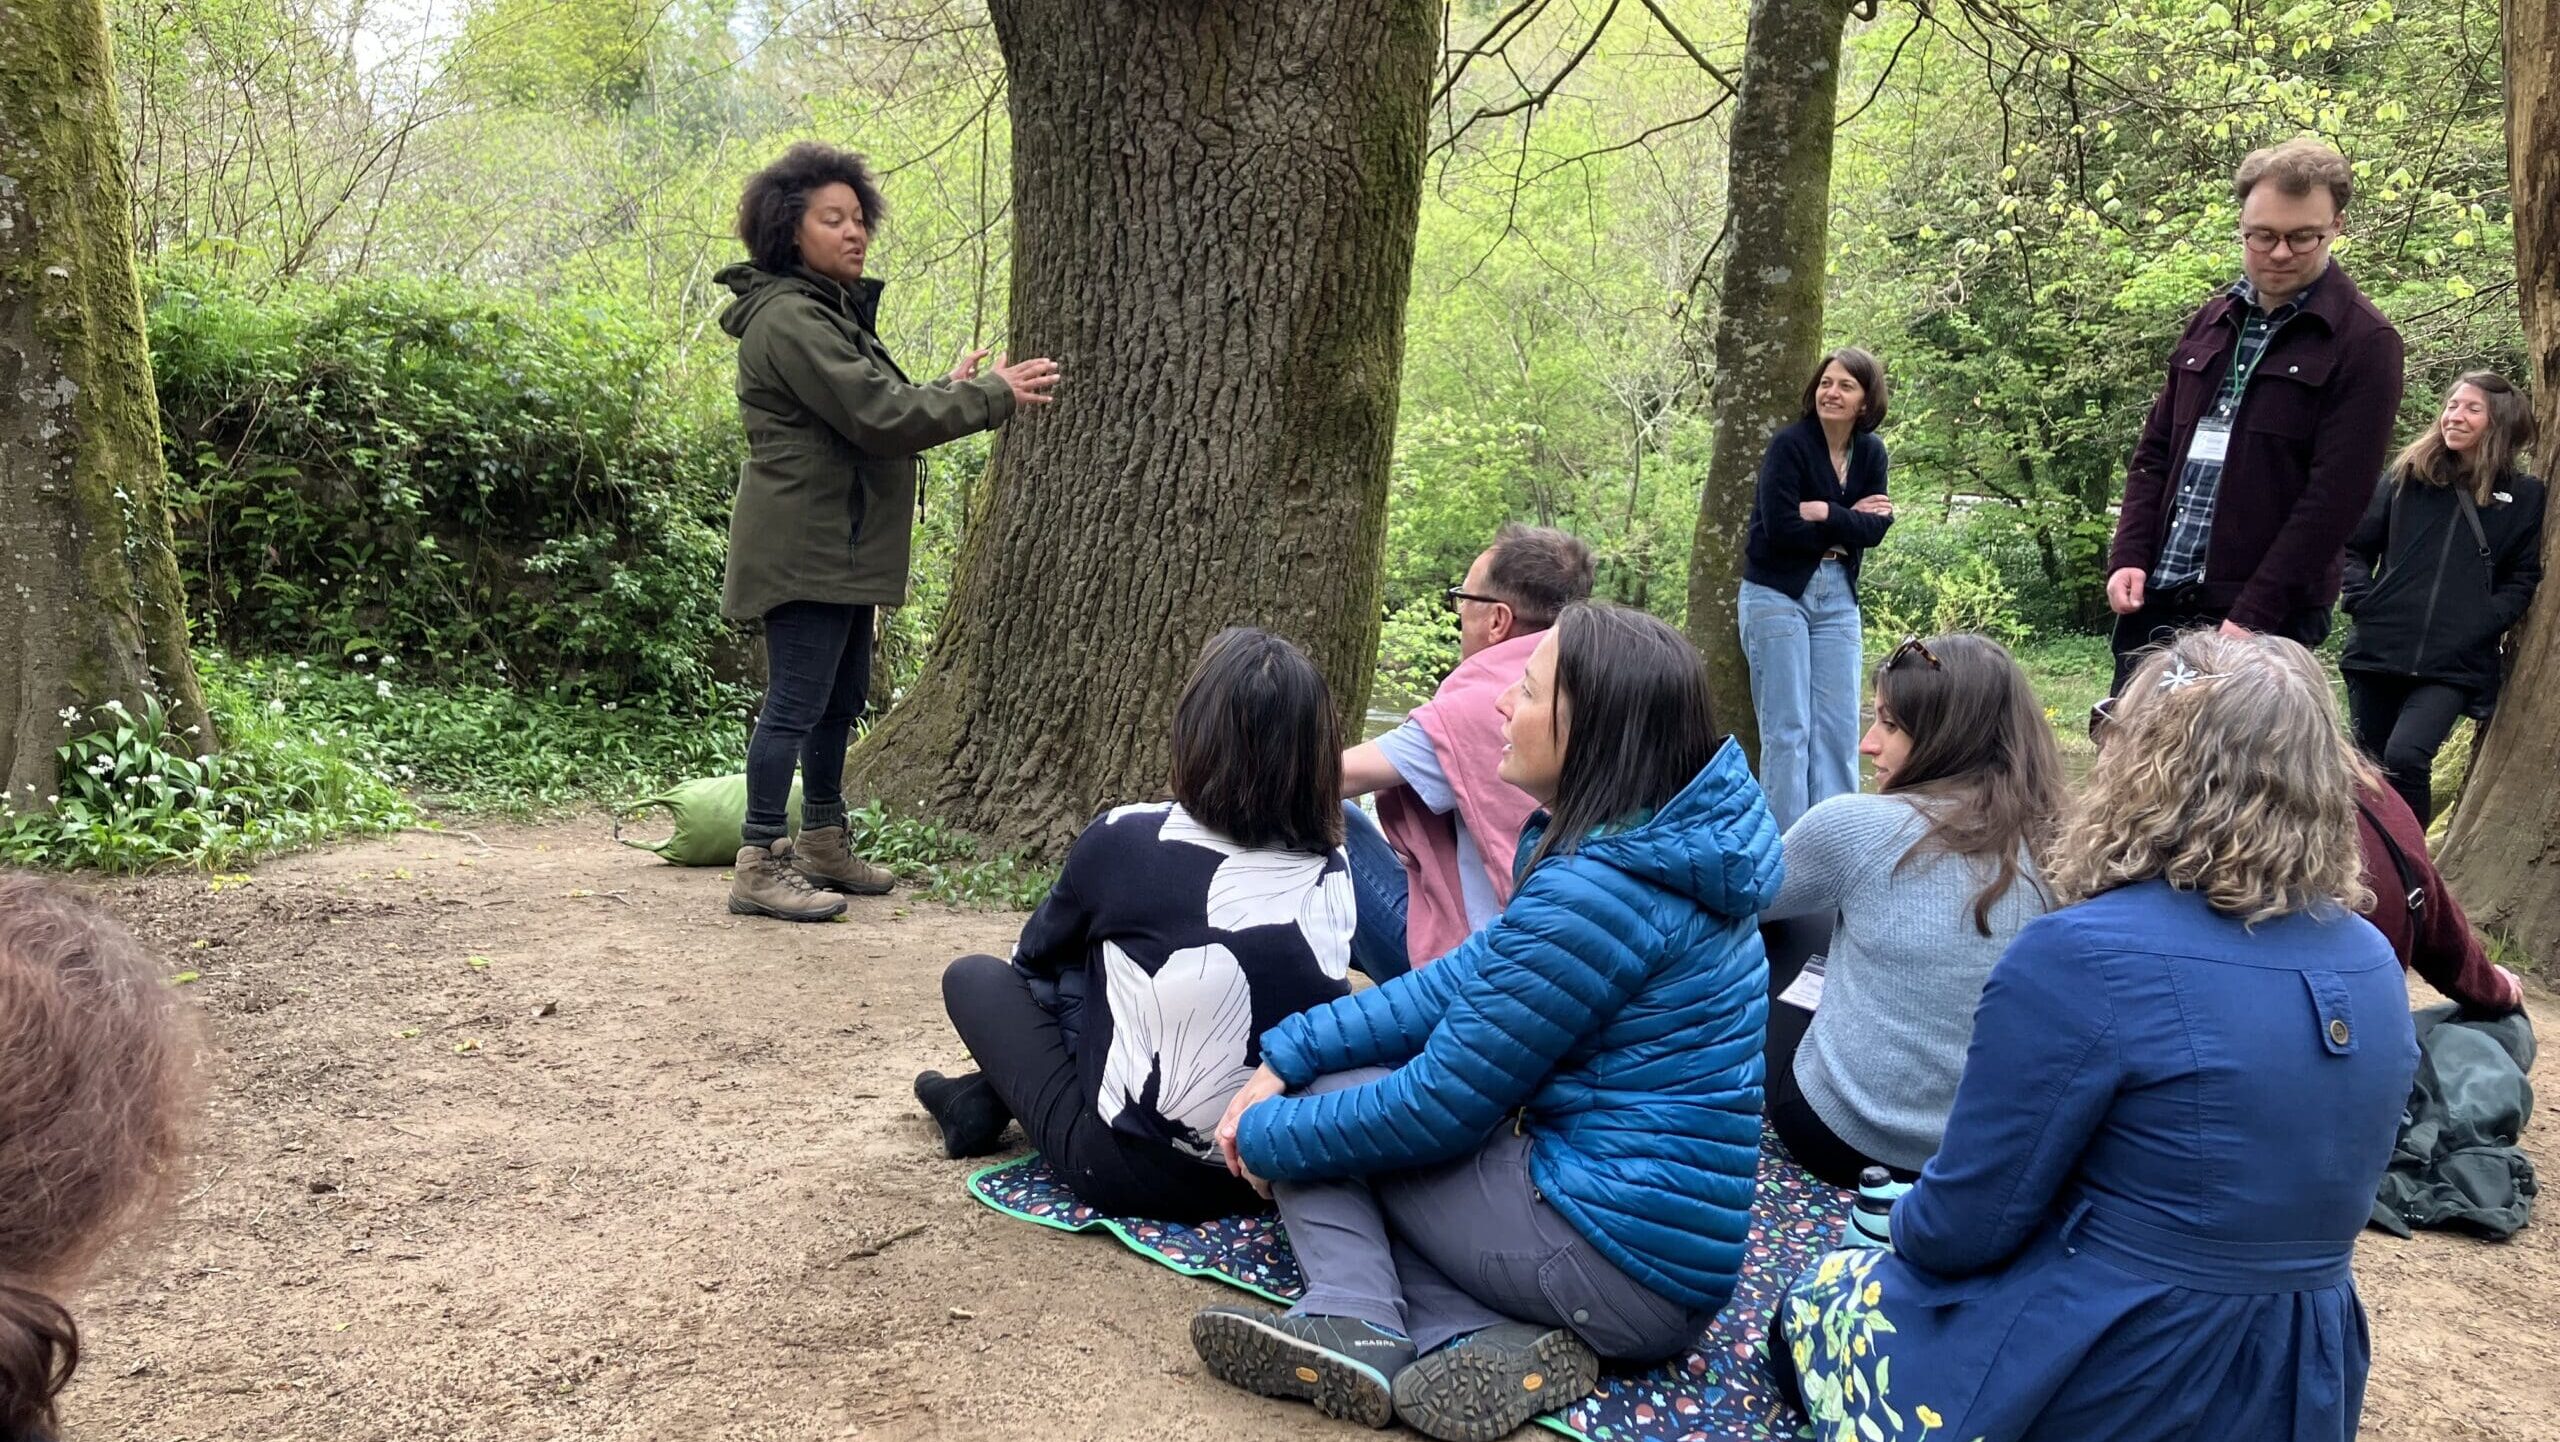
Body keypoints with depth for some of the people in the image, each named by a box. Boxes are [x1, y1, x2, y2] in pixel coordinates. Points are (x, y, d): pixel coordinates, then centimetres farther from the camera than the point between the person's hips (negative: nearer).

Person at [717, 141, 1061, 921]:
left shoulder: (832, 310, 16)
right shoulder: (788, 318, -17)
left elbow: (874, 410, 16)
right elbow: (877, 415, -22)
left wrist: (950, 392, 4)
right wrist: (991, 397, -15)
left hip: (840, 543, 11)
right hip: (804, 547, -11)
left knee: (842, 696, 17)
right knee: (796, 704, -6)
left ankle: (822, 844, 30)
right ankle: (760, 867, 2)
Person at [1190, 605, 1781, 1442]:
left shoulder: (1594, 892, -24)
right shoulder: (1652, 849, 5)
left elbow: (1438, 1109, -17)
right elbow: (1458, 983, 8)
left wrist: (1269, 1136, -2)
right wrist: (1286, 1055, 3)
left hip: (1618, 1266, -9)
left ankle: (1358, 1320, -12)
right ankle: (1489, 1340, -1)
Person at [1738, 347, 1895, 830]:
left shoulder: (1871, 452, 6)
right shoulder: (1789, 445, -10)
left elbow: (1876, 528, -3)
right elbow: (1781, 528, -19)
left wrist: (1825, 513, -16)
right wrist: (1849, 523, -9)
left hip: (1837, 597, 5)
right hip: (1778, 594, -5)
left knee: (1838, 728, 5)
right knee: (1787, 729, -4)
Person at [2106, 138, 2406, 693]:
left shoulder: (2364, 343, -5)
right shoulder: (2212, 322, 14)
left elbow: (2335, 496, -12)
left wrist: (2253, 615, -17)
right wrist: (2128, 557, 1)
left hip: (2270, 614, -5)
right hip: (2155, 598, 6)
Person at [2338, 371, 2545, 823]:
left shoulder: (2524, 497, 6)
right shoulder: (2407, 477, 10)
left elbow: (2522, 581, 5)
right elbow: (2356, 545, 14)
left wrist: (2479, 625, -9)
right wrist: (2362, 600, -2)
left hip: (2455, 665, -3)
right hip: (2378, 648, 3)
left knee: (2406, 757, -23)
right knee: (2371, 765, 9)